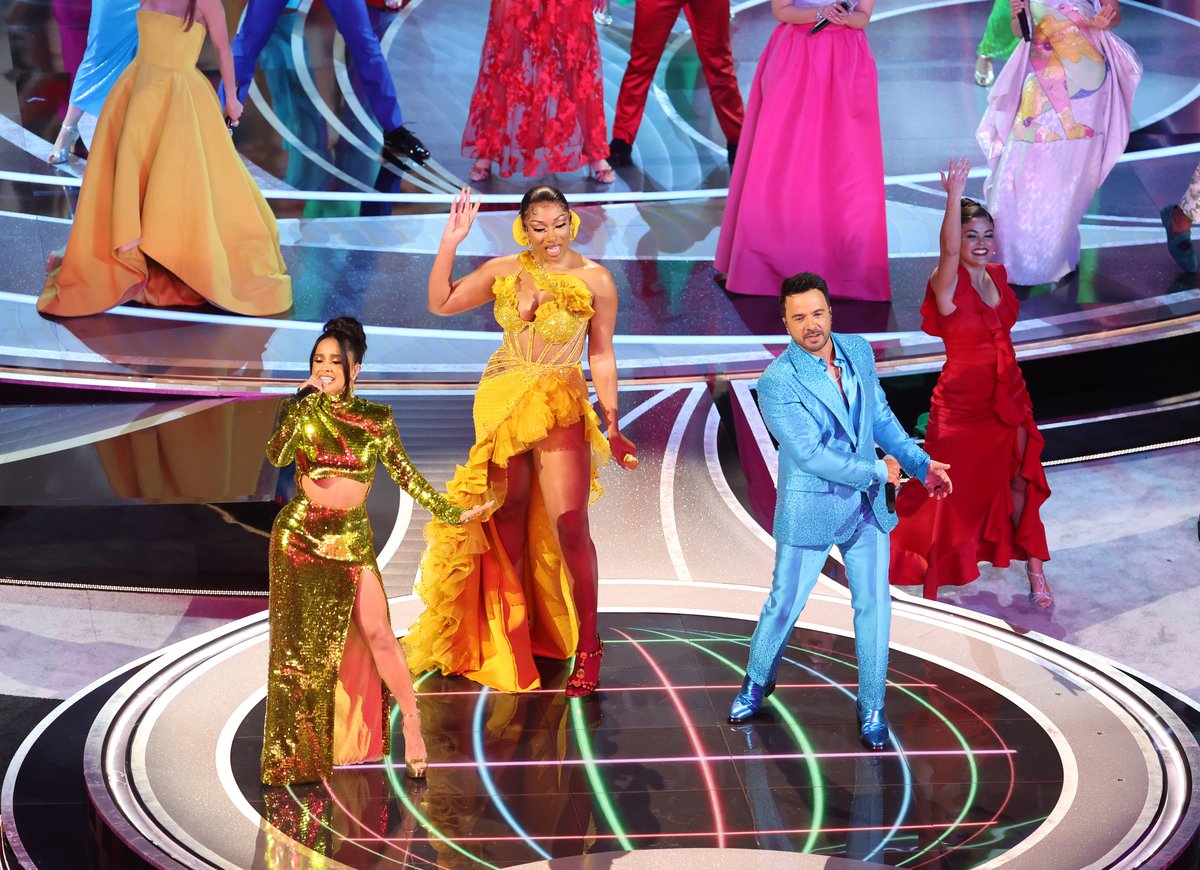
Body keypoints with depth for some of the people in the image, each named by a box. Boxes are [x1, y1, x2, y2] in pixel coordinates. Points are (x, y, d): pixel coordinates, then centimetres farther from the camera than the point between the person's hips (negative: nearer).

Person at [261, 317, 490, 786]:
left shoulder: (376, 419, 2)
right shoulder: (300, 411, -2)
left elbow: (405, 474, 4)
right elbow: (276, 455, -19)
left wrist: (449, 511, -3)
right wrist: (304, 402, -23)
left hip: (352, 540, 0)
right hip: (301, 538, 0)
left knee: (377, 632, -10)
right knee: (304, 643, 4)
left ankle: (412, 724, 0)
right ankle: (302, 751, 14)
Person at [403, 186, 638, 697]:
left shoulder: (595, 281, -4)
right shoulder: (504, 271, 3)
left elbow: (601, 356, 0)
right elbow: (440, 303, 6)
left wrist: (612, 425, -2)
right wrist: (449, 244, -4)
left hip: (561, 410, -3)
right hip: (501, 404, 3)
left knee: (569, 526, -10)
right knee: (505, 522, 10)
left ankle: (587, 646, 0)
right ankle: (509, 638, 26)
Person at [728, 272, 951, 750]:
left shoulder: (858, 350, -1)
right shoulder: (777, 383, -20)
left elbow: (880, 415, 12)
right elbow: (811, 455, -21)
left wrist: (921, 463, 4)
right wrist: (877, 471, -15)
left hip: (866, 507, 5)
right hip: (809, 509, -4)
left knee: (874, 605, 5)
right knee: (785, 603, 8)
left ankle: (872, 708, 17)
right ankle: (757, 683, 33)